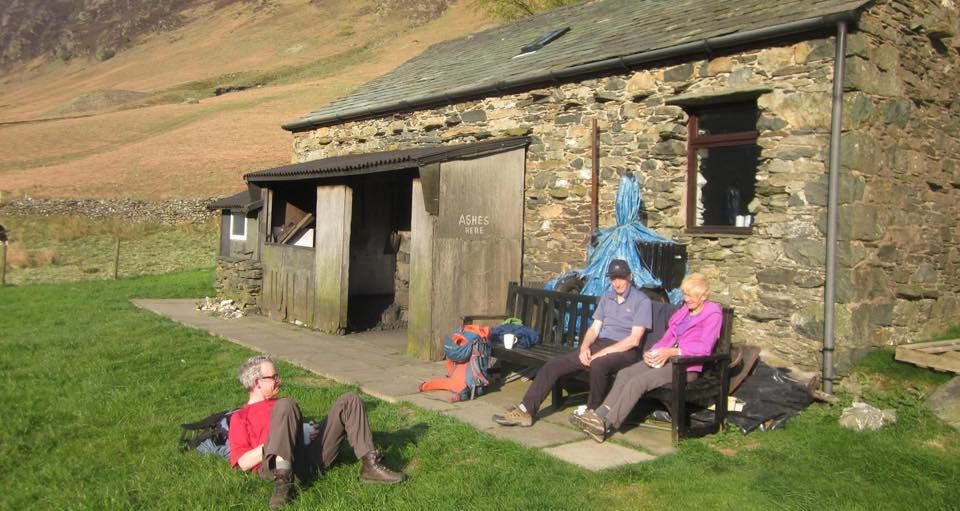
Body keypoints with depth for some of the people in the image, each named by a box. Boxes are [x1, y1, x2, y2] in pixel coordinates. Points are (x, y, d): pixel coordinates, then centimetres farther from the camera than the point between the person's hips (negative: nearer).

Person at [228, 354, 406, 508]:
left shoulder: (280, 406, 35)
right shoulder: (240, 417, 15)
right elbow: (243, 462, 1)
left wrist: (308, 430, 8)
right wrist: (277, 441, -10)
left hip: (311, 456, 6)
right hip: (276, 464, -6)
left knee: (349, 401, 0)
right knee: (286, 405, -29)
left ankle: (370, 465, -14)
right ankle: (283, 480, -40)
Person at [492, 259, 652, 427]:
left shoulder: (642, 301, -3)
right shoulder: (606, 298, 17)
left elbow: (634, 339, -12)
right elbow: (594, 328, 12)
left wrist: (603, 353, -18)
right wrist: (584, 346, -10)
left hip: (624, 350, -6)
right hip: (599, 344, 6)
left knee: (598, 365, -41)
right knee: (553, 364, -10)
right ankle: (525, 411, -9)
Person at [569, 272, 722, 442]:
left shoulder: (713, 314, -1)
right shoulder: (683, 311, 22)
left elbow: (704, 347, -14)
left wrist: (672, 352, -23)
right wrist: (651, 352, -1)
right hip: (666, 358, 7)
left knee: (638, 382, -26)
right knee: (625, 373, -16)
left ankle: (606, 425, -27)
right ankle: (600, 414, -24)